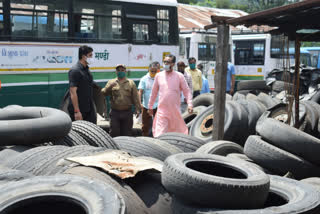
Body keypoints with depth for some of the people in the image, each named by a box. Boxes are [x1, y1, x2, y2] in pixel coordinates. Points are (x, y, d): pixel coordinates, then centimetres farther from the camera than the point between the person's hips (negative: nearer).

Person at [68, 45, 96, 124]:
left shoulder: (87, 70, 13)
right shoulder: (75, 71, -14)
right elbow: (73, 92, -19)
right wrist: (77, 111, -23)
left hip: (89, 110, 8)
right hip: (79, 110, -8)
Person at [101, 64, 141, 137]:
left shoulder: (131, 83, 10)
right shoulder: (111, 82, 9)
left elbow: (135, 97, 6)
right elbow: (104, 93, -5)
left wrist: (138, 109, -3)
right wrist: (109, 87, -24)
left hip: (127, 113, 1)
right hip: (115, 112, 0)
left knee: (126, 133, 6)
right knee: (114, 133, -3)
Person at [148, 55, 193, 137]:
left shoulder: (179, 76, -1)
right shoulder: (158, 76, 5)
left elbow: (186, 91, 2)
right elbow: (154, 92, 14)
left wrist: (190, 104, -10)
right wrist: (150, 106, 18)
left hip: (175, 110, 0)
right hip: (162, 110, 0)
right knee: (159, 135, -9)